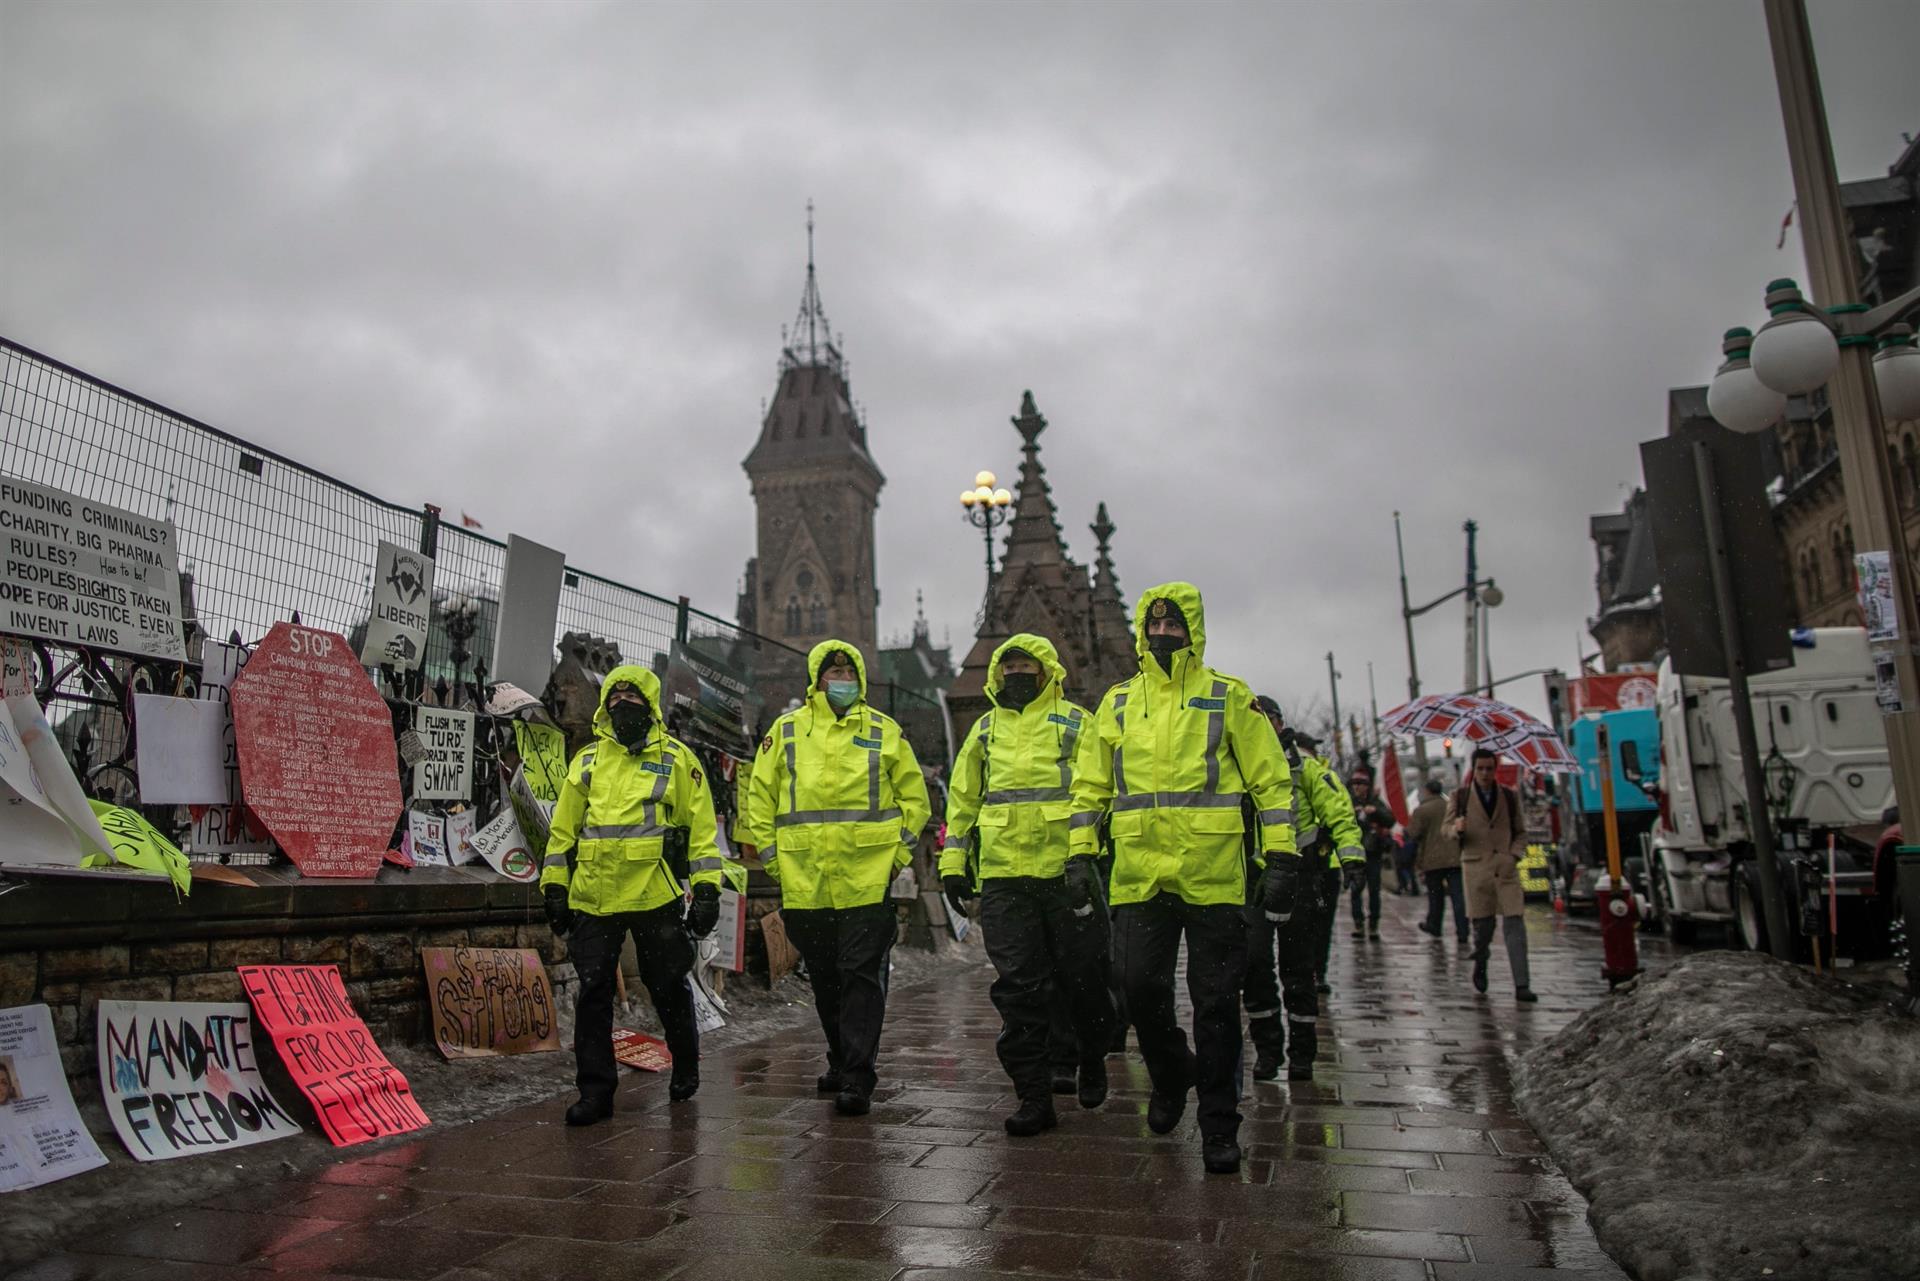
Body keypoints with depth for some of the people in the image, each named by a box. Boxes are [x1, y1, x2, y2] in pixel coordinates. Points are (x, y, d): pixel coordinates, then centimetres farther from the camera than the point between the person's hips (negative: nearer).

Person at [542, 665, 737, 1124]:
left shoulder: (677, 758, 2)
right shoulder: (587, 759, 10)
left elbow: (702, 827, 1)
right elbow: (563, 828, 13)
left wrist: (707, 888, -5)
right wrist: (554, 886, 8)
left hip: (655, 896, -2)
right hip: (593, 897, 3)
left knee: (668, 987, 10)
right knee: (592, 993, 2)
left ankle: (685, 1066, 33)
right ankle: (596, 1090, 13)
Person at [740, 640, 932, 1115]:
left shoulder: (884, 730, 6)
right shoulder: (786, 729, 8)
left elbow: (913, 796, 9)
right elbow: (760, 796, 10)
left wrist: (900, 851, 0)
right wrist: (770, 854, 3)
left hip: (869, 879, -2)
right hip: (805, 882, 2)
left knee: (862, 976, -4)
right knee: (824, 979, 15)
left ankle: (857, 1078, 2)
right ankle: (842, 1059, 33)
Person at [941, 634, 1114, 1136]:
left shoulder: (1075, 722, 5)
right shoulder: (985, 729, 16)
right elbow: (963, 798, 18)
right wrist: (953, 862, 12)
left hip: (1067, 869, -3)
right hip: (1002, 873, 3)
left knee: (1082, 976, 8)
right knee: (1018, 987, 1)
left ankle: (1091, 1059, 35)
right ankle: (1034, 1097, 9)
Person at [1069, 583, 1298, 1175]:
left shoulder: (1229, 698, 4)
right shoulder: (1117, 703, 13)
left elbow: (1271, 781, 3)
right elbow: (1090, 787, 15)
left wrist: (1281, 858, -5)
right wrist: (1079, 855, 7)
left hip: (1214, 875, -2)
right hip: (1139, 875, 3)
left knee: (1216, 1003, 3)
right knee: (1142, 992, 4)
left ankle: (1219, 1125, 17)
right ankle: (1172, 1073, 34)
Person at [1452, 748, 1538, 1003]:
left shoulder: (1509, 796, 8)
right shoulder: (1461, 797, 4)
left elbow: (1520, 832, 15)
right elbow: (1447, 830, 8)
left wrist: (1514, 856, -3)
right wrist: (1457, 829, -15)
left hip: (1506, 868, 1)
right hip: (1476, 867, -1)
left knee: (1515, 924, -8)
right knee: (1482, 924, 3)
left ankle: (1522, 986, -8)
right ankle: (1480, 964, 33)